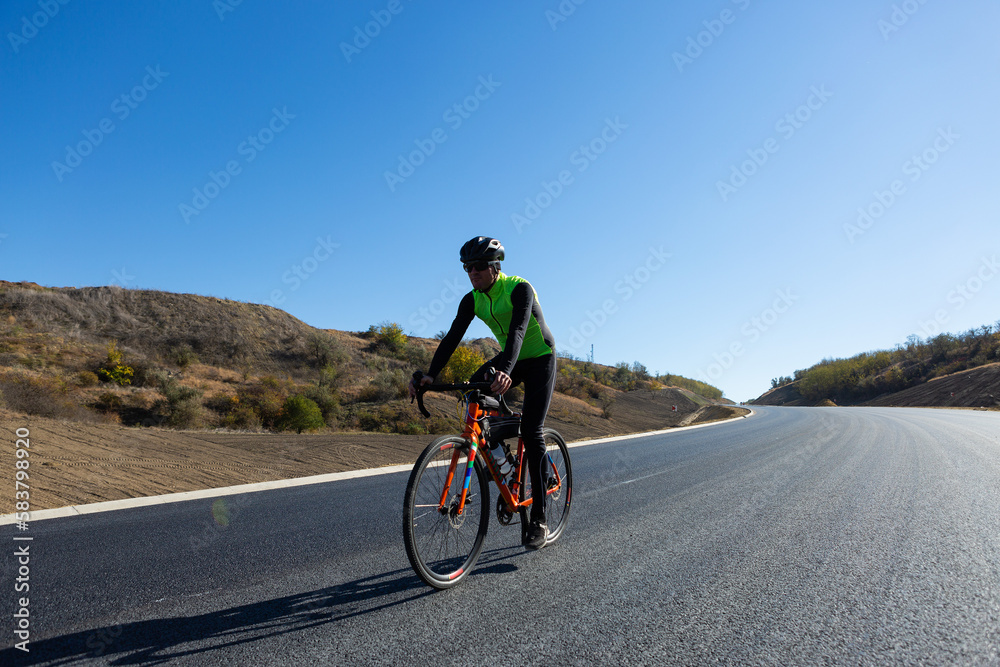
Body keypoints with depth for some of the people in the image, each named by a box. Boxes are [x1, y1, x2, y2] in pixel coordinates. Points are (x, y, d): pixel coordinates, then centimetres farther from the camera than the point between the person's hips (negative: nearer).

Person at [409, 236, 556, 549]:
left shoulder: (520, 288, -25)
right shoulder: (472, 300, -7)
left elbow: (518, 331, -39)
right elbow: (452, 337, -15)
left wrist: (506, 371, -56)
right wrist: (430, 375, -29)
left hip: (539, 359, -6)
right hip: (509, 357, 6)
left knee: (531, 432, -14)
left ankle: (538, 520, -8)